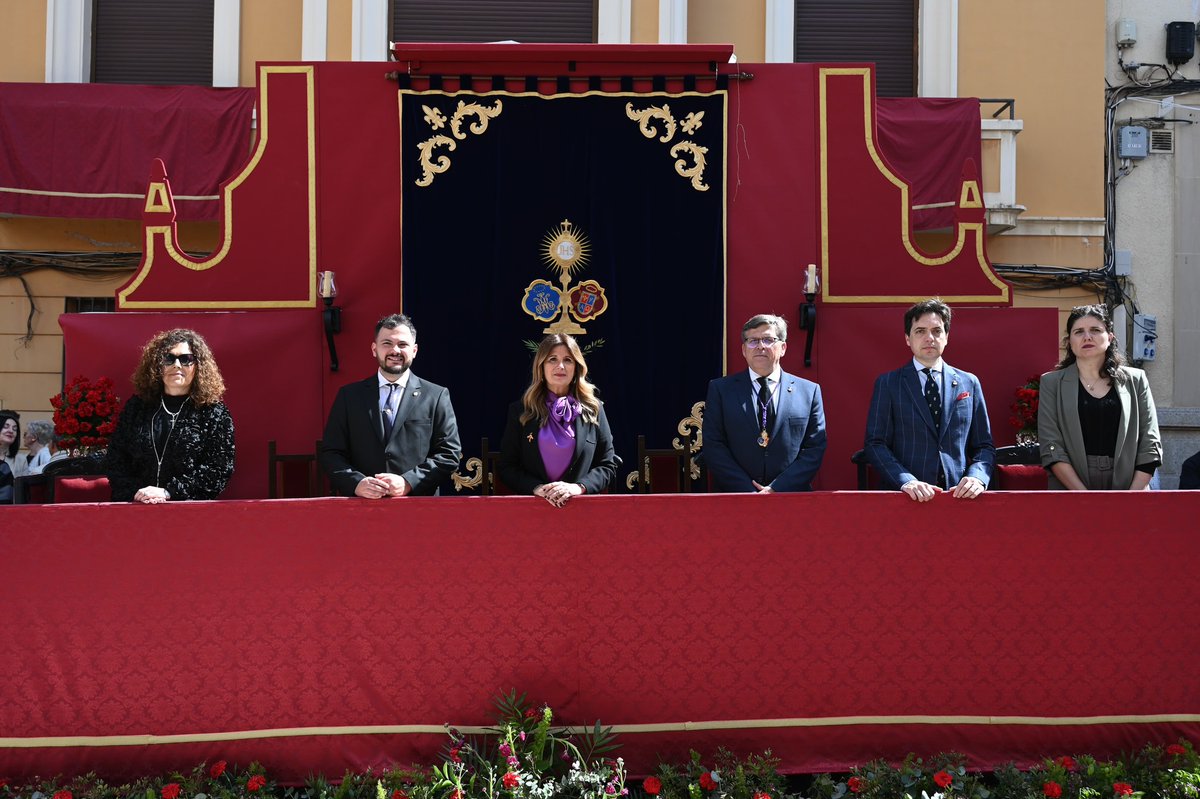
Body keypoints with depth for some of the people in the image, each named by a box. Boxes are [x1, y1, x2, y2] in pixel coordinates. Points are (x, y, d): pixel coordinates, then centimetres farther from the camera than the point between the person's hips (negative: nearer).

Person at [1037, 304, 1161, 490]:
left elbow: (1150, 446, 0)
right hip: (1070, 488, -1)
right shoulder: (1052, 383, 0)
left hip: (1127, 485, 1)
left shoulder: (1135, 381, 5)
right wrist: (1086, 501, -16)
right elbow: (1051, 448, -7)